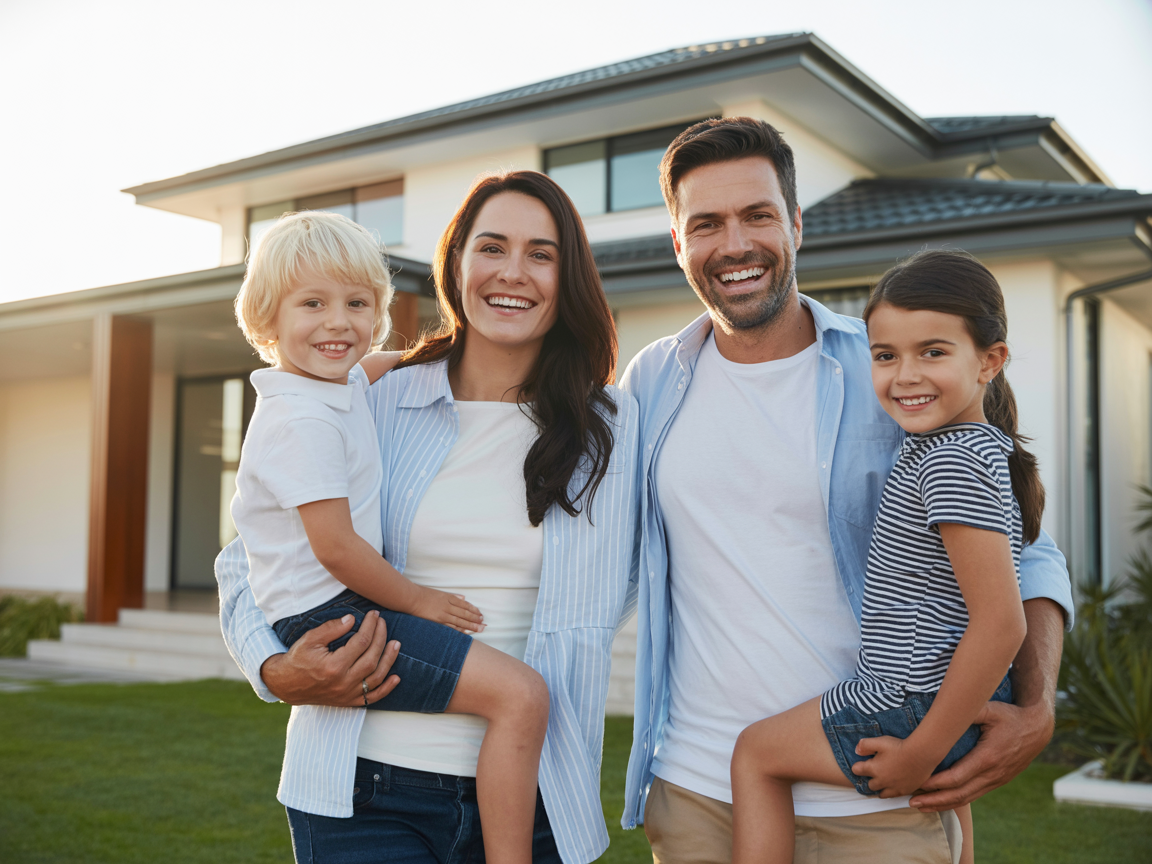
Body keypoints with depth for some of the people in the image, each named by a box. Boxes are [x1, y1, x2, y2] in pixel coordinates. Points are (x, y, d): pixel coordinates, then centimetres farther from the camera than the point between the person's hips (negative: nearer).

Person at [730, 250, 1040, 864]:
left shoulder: (951, 462, -25)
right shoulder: (980, 447, 6)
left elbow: (1001, 623, -29)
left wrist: (922, 750, -22)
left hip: (917, 707, -10)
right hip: (962, 705, 10)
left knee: (756, 751, 7)